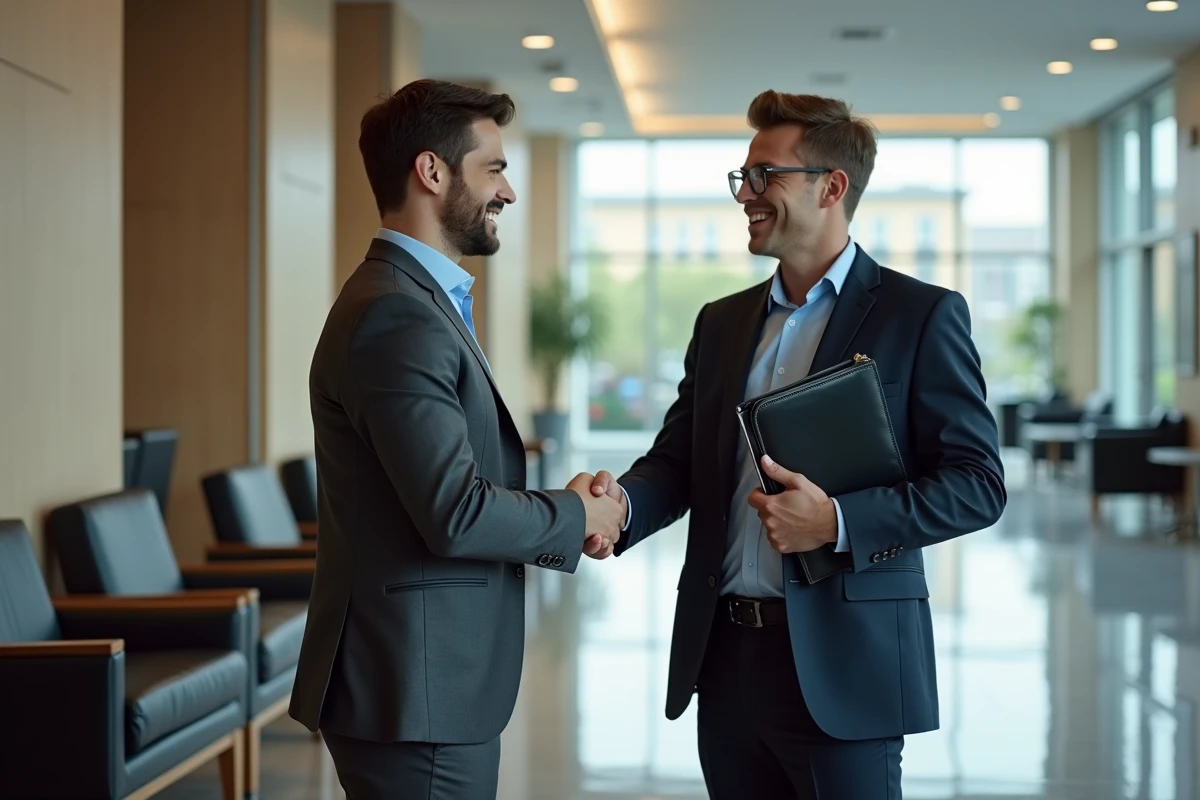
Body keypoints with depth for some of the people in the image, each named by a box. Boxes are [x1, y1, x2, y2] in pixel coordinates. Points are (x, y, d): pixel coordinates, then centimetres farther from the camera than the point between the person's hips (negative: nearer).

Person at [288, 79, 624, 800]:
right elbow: (456, 512, -24)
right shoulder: (398, 315, -18)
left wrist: (566, 521, 0)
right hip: (415, 690, -10)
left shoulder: (416, 300, 15)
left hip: (437, 686, 10)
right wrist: (575, 517, -8)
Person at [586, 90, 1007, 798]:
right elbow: (676, 460, 14)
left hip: (842, 669, -5)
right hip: (725, 658, 5)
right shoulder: (721, 322, 15)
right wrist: (623, 504, -9)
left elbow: (978, 483, -7)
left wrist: (837, 521, -20)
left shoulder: (922, 315, -3)